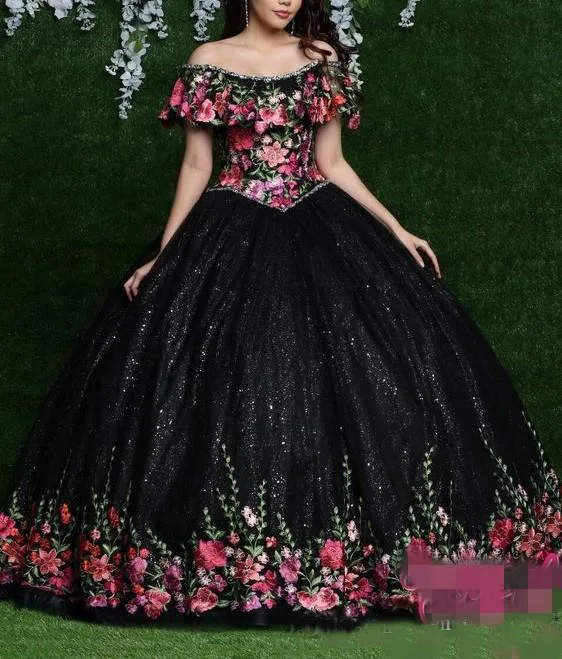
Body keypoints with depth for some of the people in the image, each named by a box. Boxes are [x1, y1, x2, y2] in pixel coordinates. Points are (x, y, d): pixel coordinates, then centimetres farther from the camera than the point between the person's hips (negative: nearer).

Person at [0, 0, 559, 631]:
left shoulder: (323, 59, 6)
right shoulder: (208, 62, 0)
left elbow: (331, 163, 10)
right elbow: (196, 166, 3)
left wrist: (397, 232, 6)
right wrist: (162, 256, -1)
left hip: (317, 234, 2)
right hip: (233, 238, -2)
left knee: (332, 378, -2)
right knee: (229, 383, -4)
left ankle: (336, 552, 12)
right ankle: (217, 556, 11)